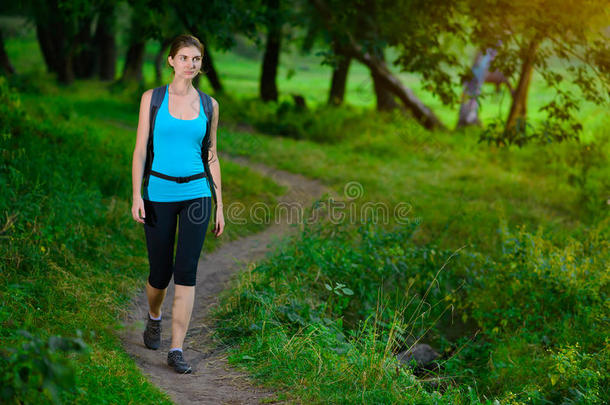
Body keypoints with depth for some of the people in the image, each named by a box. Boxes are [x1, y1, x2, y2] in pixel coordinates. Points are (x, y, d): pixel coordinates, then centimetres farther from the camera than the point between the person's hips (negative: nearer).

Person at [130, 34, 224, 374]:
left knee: (186, 271, -9)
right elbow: (140, 149, -2)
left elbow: (211, 155, 10)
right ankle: (154, 317, 40)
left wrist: (219, 205, 8)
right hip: (160, 194, -1)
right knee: (161, 273, 7)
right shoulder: (152, 98, 1)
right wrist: (137, 196, -11)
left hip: (196, 194, 1)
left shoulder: (208, 105, 6)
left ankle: (177, 350, -4)